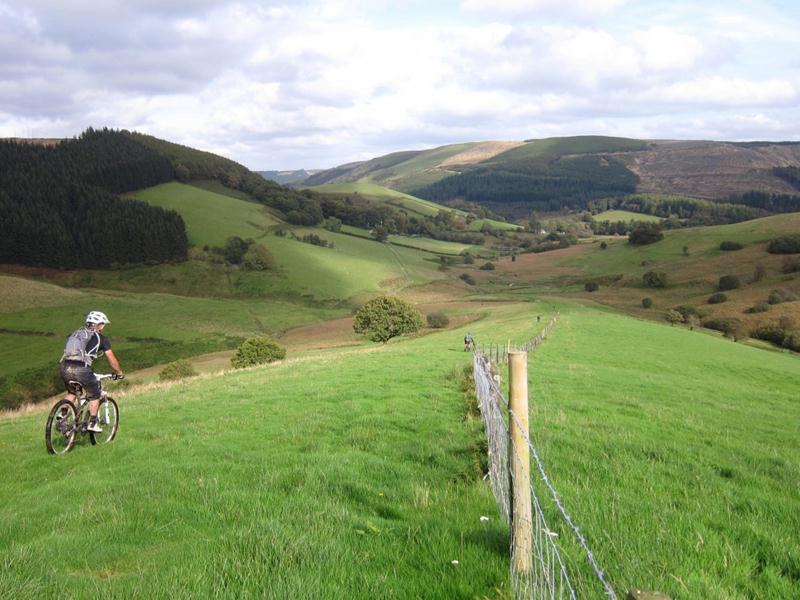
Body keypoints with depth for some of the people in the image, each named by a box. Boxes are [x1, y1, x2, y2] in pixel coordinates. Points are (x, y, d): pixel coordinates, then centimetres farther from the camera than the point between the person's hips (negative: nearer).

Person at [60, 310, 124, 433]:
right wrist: (119, 373, 29)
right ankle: (92, 423, 15)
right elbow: (112, 360, 13)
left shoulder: (76, 333, 27)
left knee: (71, 392, 31)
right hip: (81, 369, -6)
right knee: (95, 395, 15)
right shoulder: (101, 339, 11)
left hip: (65, 367, 6)